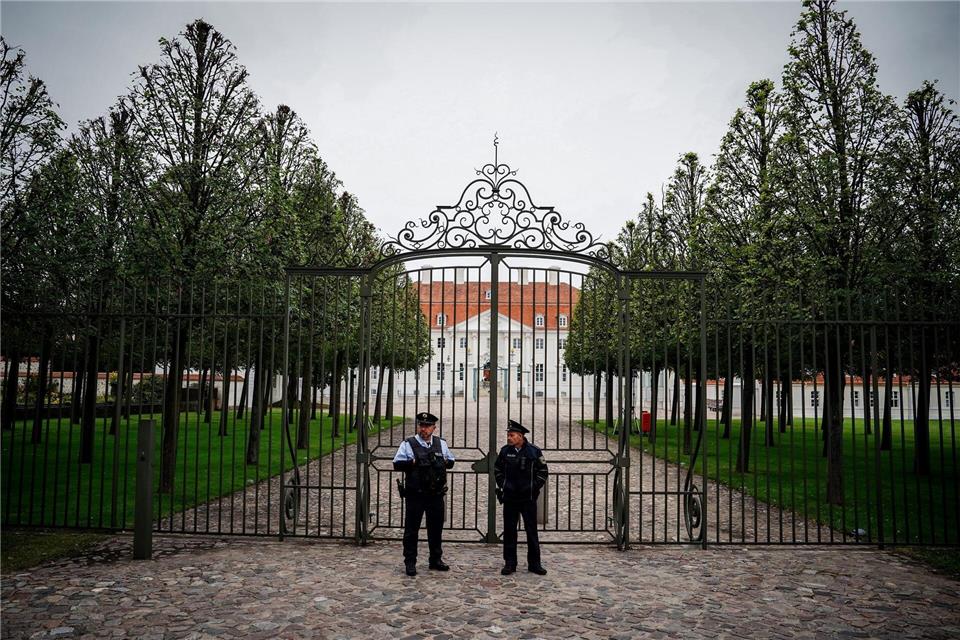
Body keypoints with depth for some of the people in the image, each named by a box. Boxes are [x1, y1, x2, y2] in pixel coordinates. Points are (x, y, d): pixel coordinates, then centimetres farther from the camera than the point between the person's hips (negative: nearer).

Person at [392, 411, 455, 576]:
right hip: (415, 495, -4)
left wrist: (445, 462, -2)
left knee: (436, 528, 13)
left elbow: (451, 462, 18)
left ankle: (436, 560, 27)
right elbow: (397, 464, -8)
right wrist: (413, 463, -18)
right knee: (411, 529, 2)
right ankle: (410, 563, 13)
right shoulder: (408, 444, -3)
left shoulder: (441, 443, 10)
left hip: (436, 495, 4)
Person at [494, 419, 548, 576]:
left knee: (532, 530, 4)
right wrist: (502, 485, 6)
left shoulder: (534, 451, -6)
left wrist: (534, 487, -3)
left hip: (528, 497, -2)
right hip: (510, 498, 2)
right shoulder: (505, 451, 2)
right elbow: (497, 469, 14)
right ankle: (510, 563, 15)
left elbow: (543, 471, 2)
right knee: (509, 530, 6)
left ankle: (534, 563, 14)